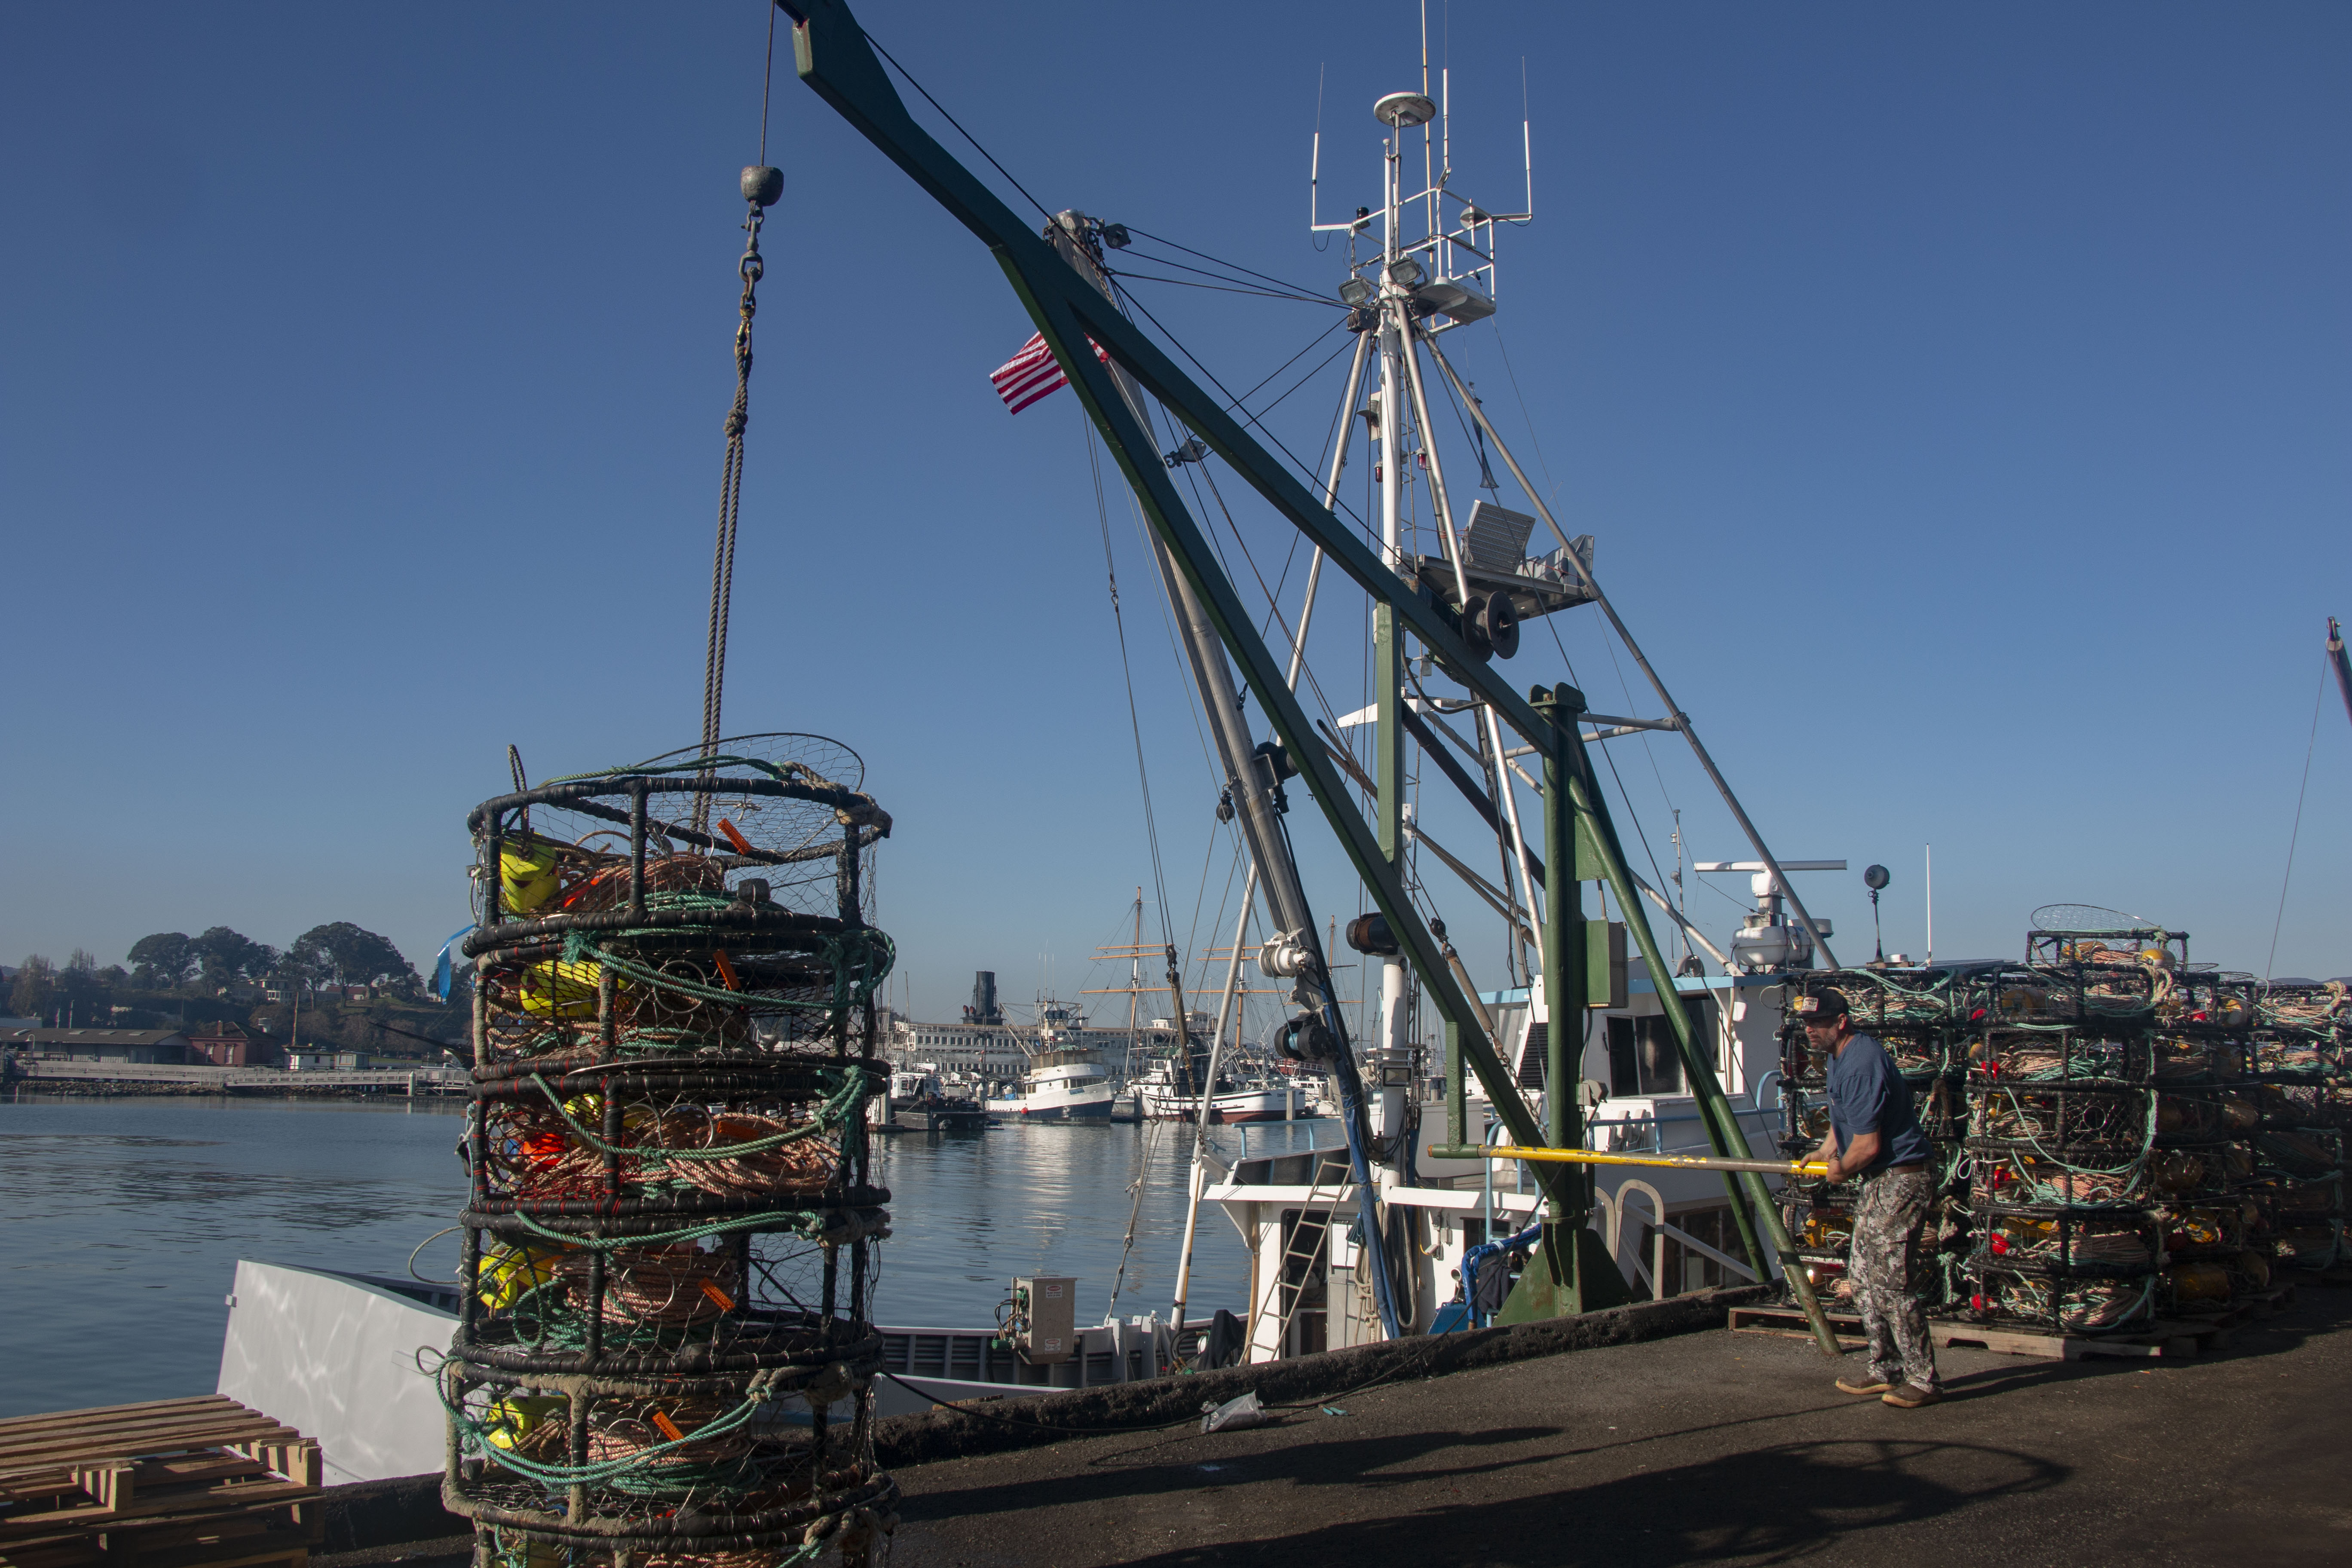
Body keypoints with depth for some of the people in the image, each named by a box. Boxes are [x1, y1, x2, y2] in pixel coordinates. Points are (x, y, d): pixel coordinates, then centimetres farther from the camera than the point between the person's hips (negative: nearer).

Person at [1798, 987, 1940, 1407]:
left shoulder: (1861, 1065, -23)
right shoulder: (1839, 1058, 11)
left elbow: (1867, 1146, -23)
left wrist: (1841, 1171, -7)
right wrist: (1824, 1153, 19)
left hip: (1899, 1182, -11)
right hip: (1879, 1183, 11)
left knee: (1890, 1280, -10)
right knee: (1863, 1274, 13)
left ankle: (1922, 1380, -1)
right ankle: (1886, 1369, 21)